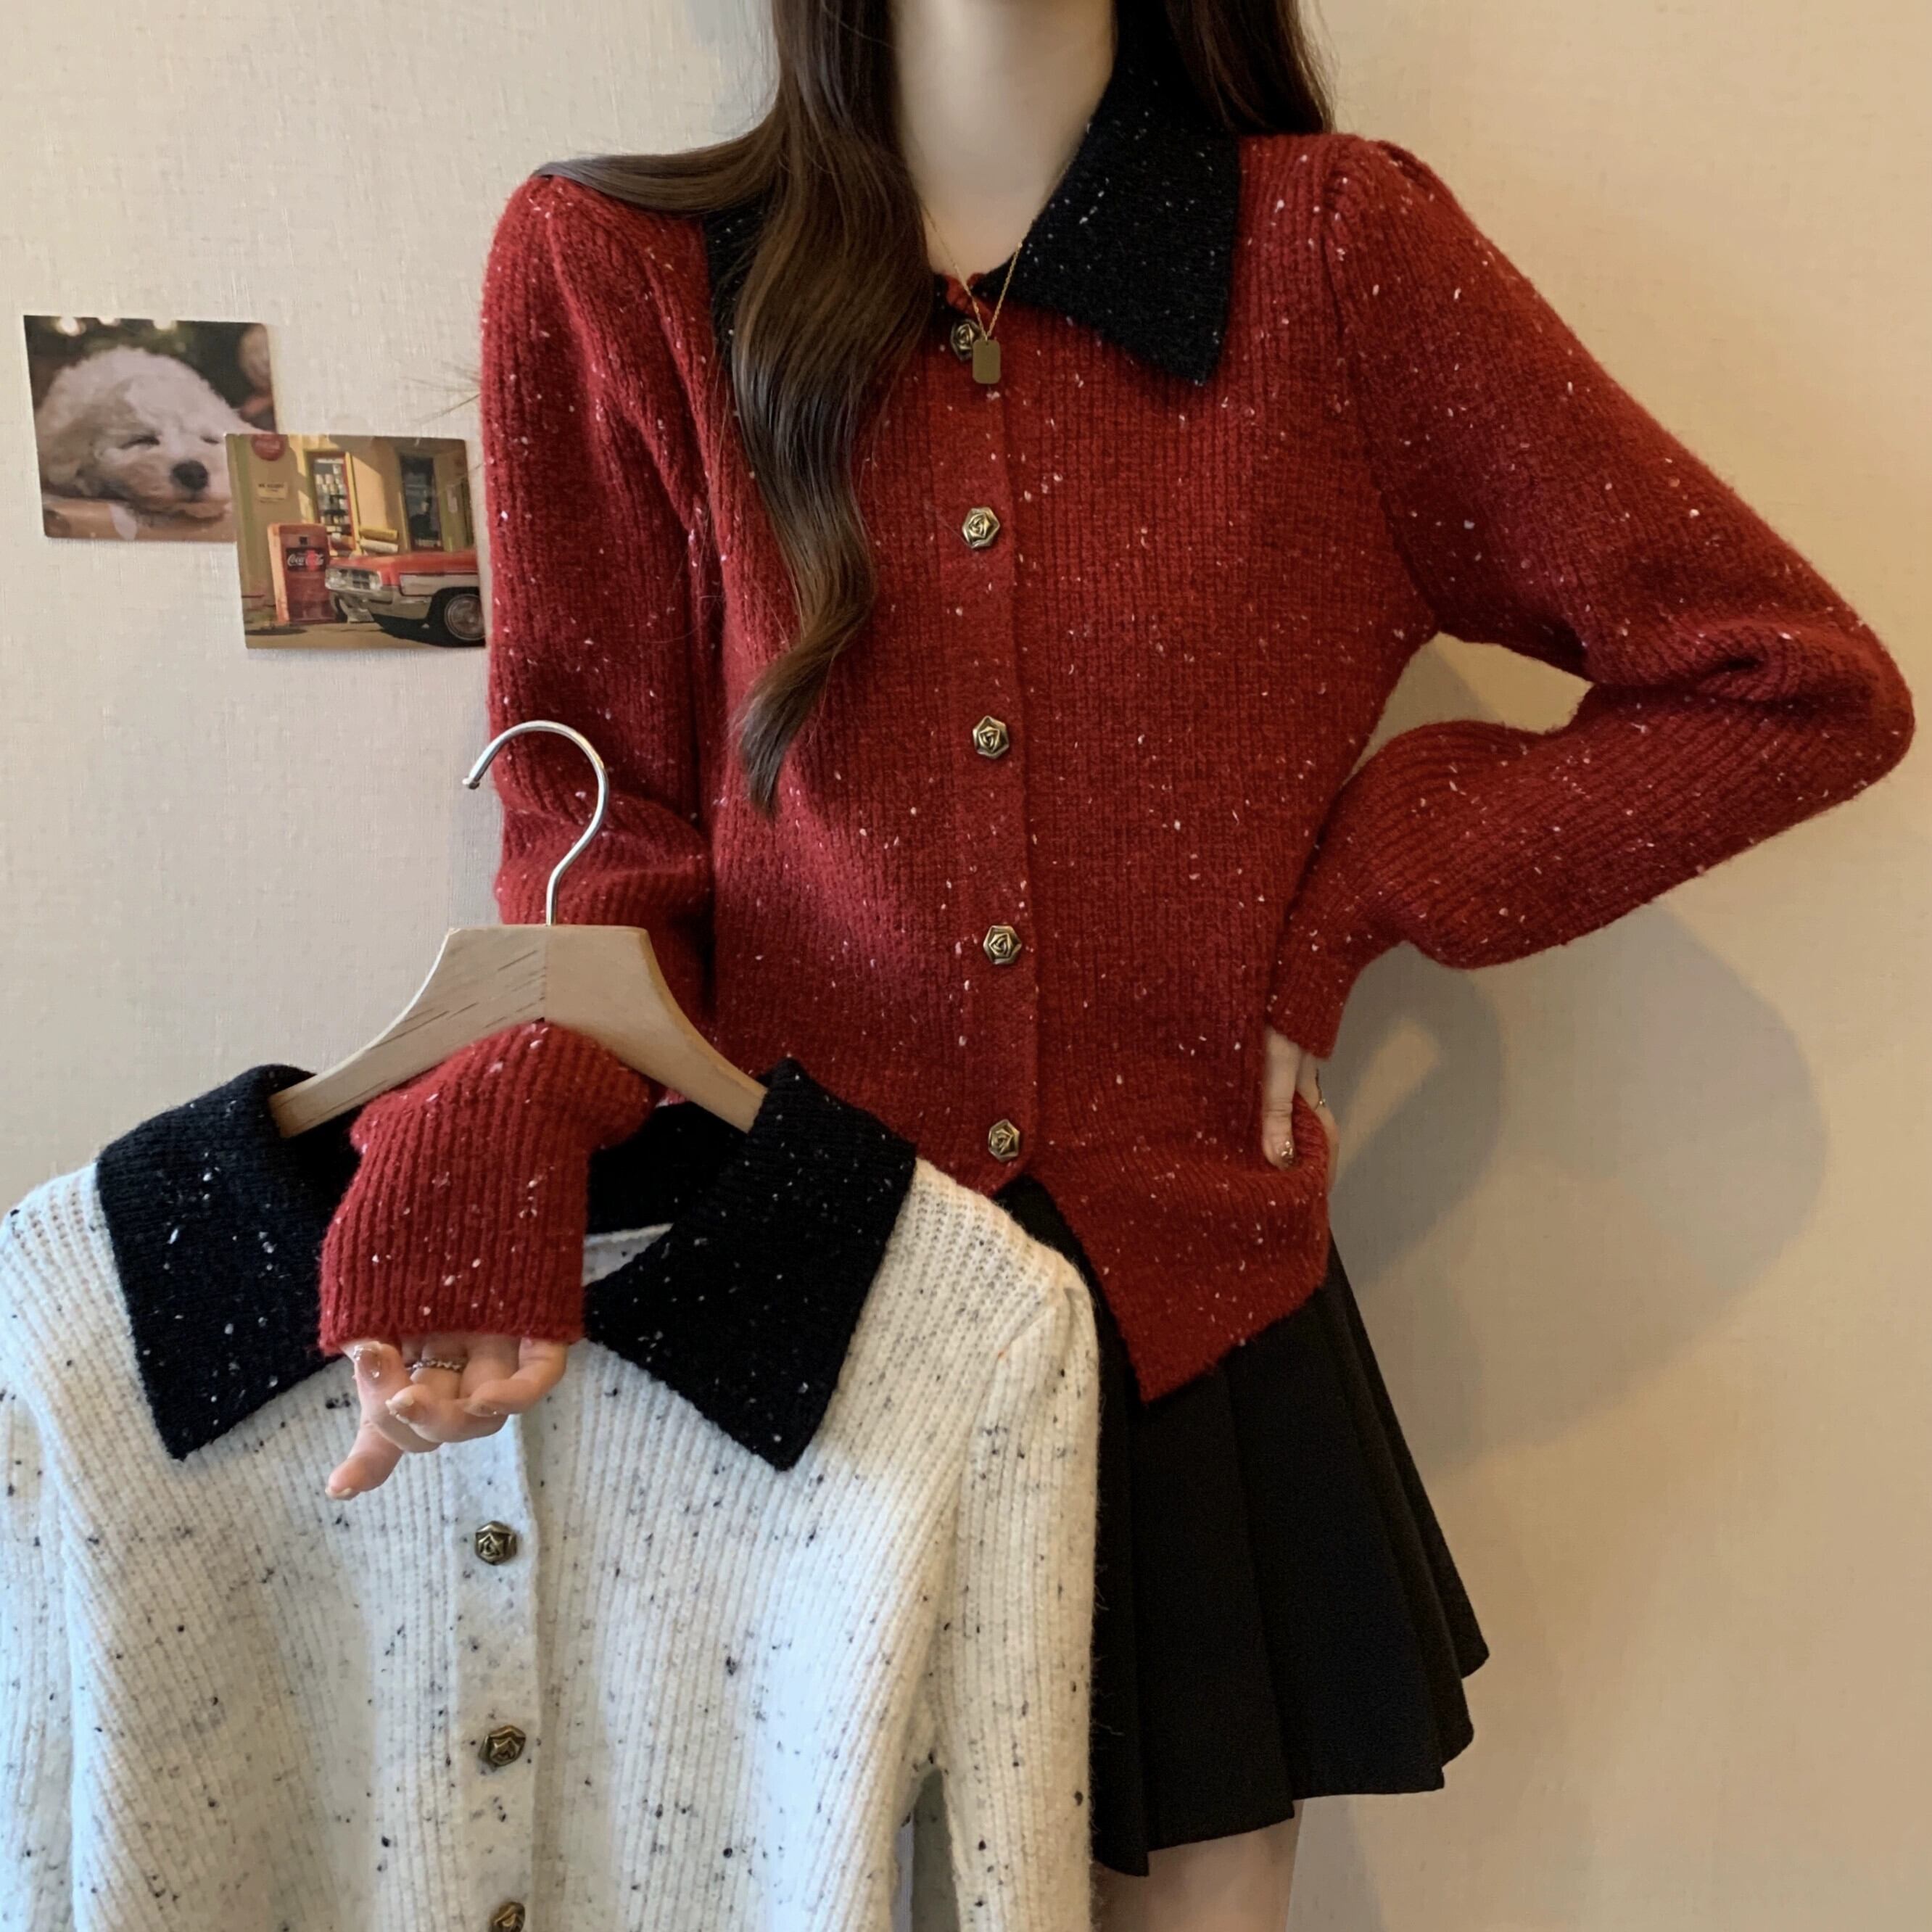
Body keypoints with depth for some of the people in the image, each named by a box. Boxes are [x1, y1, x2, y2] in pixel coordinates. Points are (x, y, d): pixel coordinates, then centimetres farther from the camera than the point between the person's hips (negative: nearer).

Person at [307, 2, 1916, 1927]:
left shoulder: (1339, 254, -3)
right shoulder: (611, 269, -2)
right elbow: (607, 840, -1)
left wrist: (1341, 903, -6)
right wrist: (472, 1192, -18)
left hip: (1191, 1331, 1)